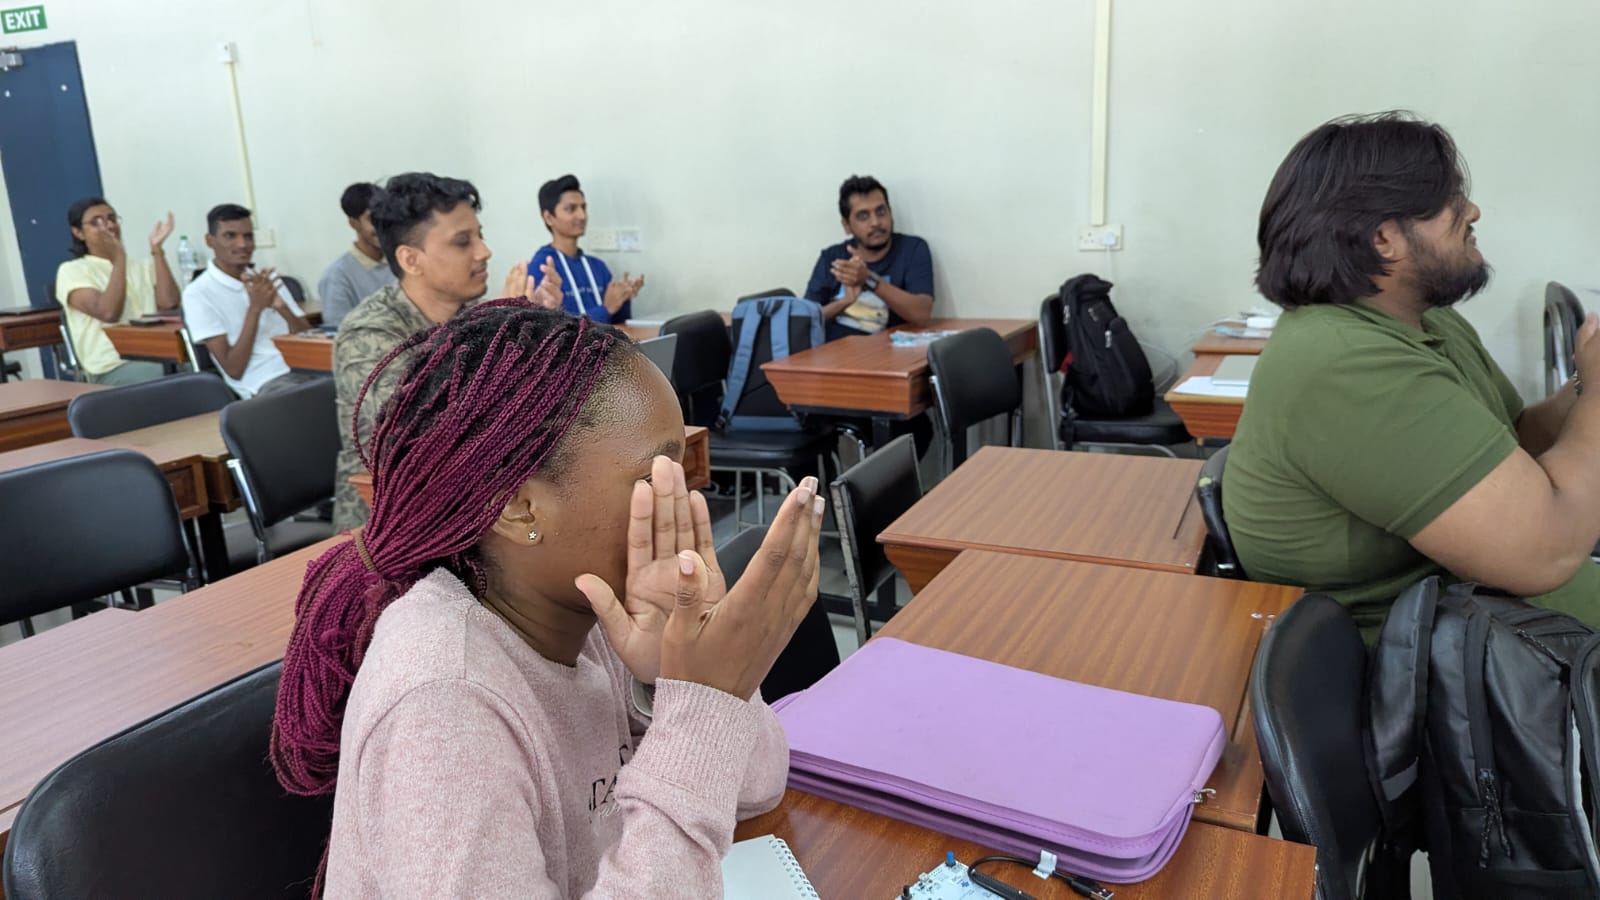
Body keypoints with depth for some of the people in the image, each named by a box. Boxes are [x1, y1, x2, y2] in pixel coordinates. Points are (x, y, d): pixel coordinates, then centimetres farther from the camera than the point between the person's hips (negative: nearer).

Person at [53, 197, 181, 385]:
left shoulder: (144, 264, 20)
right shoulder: (72, 271, 8)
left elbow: (169, 303, 0)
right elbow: (108, 313, -10)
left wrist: (156, 250, 2)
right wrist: (118, 259, -8)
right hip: (114, 367, -4)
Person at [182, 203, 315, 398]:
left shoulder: (266, 279, 19)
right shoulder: (198, 293, 1)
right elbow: (234, 370, -7)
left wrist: (281, 306, -7)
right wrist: (255, 308, -14)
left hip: (306, 370, 6)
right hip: (265, 383, -6)